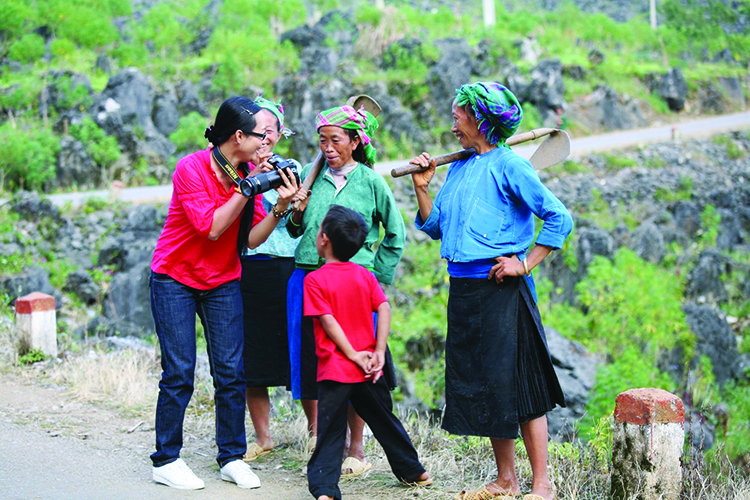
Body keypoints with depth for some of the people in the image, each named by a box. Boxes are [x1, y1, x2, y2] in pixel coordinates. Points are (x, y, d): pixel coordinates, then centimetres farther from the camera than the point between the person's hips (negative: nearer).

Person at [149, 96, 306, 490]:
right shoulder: (191, 169, -19)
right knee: (179, 373, -6)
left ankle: (231, 457, 9)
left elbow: (251, 239, -6)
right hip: (174, 279, -5)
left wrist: (280, 206, -20)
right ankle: (166, 460, 5)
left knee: (231, 372, 0)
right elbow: (212, 227, -25)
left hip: (223, 282, 5)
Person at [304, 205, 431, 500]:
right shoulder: (365, 276, 6)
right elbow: (384, 309, -3)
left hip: (334, 369, -4)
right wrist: (379, 351, -6)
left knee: (330, 431, -2)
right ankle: (413, 471, 30)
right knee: (384, 421, 19)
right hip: (368, 370, 4)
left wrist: (353, 354, -10)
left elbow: (328, 321, -13)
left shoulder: (315, 280, -7)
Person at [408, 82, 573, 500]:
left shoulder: (508, 165, -8)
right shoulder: (458, 169, 14)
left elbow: (560, 218, -12)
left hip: (501, 289, -8)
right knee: (482, 386, 11)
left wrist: (526, 263, -14)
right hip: (464, 288, 8)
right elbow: (436, 227, 18)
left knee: (517, 385, -6)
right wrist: (423, 187, 6)